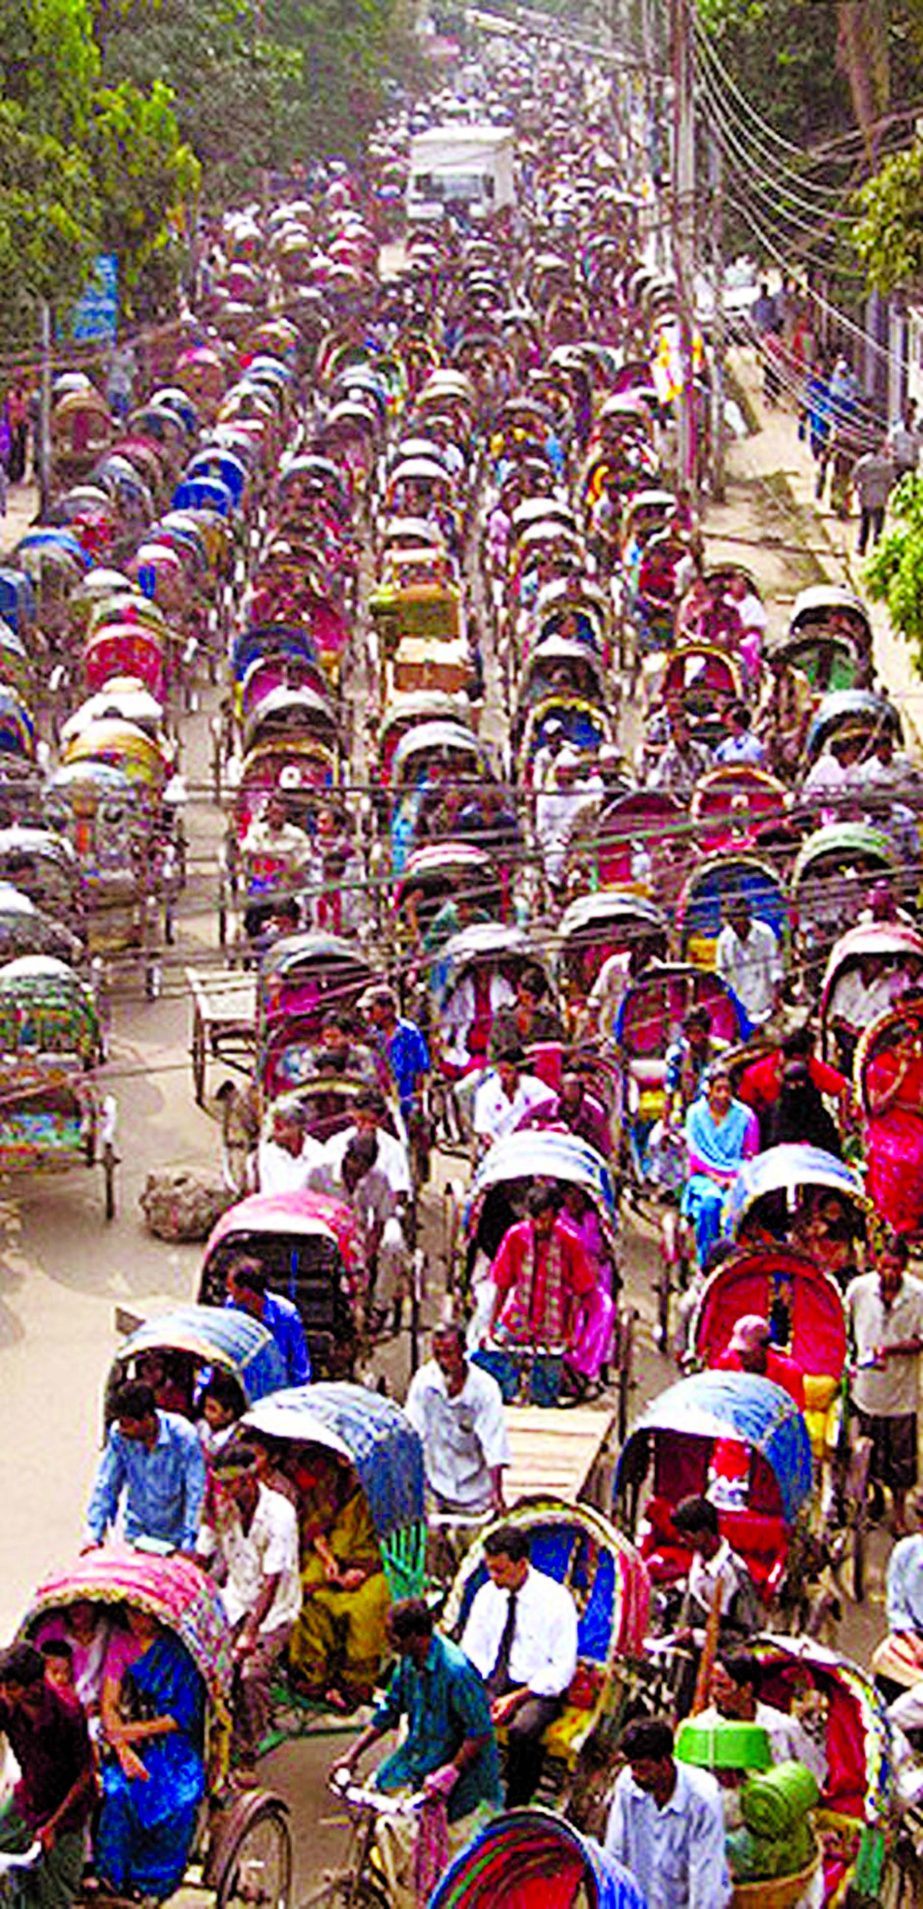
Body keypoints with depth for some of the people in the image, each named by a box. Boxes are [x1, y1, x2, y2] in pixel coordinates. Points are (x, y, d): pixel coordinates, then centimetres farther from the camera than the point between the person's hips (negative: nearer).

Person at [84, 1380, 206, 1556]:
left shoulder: (184, 1436, -21)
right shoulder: (118, 1434, -14)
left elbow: (196, 1493, -17)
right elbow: (105, 1485, -5)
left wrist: (188, 1545, -20)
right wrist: (93, 1535, -9)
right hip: (137, 1534, 2)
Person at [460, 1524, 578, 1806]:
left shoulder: (556, 1599, -11)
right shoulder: (488, 1594, 5)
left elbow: (562, 1669, -11)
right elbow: (471, 1649, 11)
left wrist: (515, 1698, -19)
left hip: (537, 1689, -4)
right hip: (490, 1683, 4)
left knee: (522, 1730, -37)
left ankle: (515, 1809, -19)